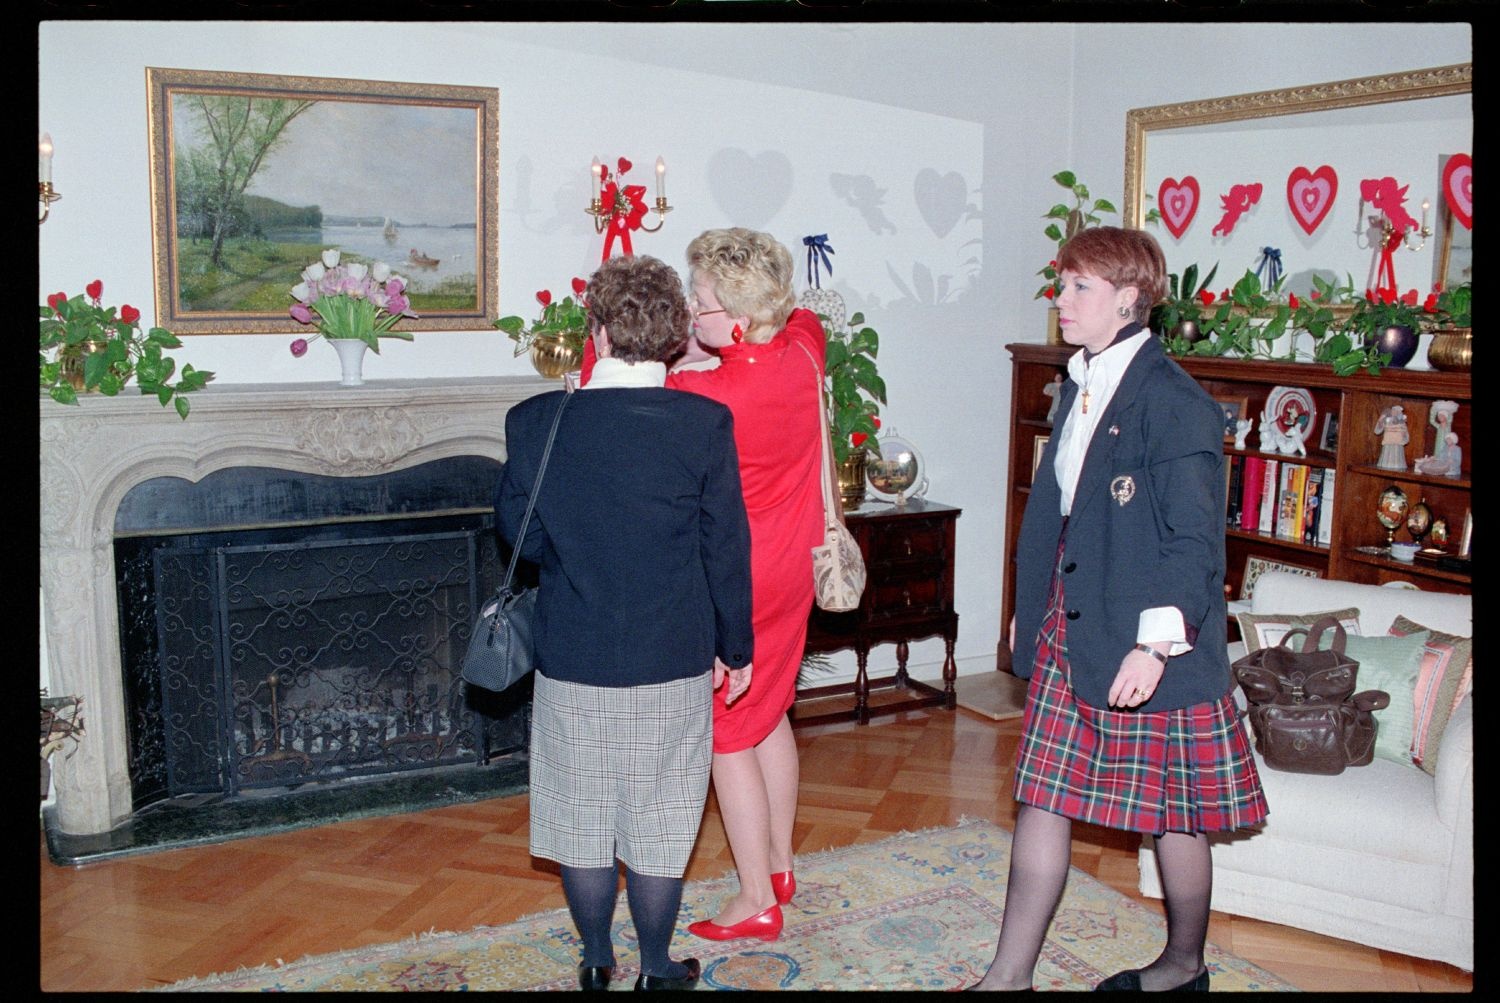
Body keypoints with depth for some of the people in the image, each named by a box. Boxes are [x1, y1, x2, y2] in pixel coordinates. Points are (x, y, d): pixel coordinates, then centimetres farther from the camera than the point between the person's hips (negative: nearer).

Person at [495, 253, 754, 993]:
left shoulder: (534, 422, -9)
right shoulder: (704, 424, -12)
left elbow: (517, 530, 3)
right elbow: (726, 549, -7)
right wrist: (735, 648, 5)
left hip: (573, 661, 1)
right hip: (673, 662, -1)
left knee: (584, 819, 17)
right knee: (658, 822, 14)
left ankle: (596, 963, 33)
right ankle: (657, 969, 28)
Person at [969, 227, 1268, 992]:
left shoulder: (1174, 402, -15)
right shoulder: (1081, 388, 10)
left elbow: (1194, 540, -18)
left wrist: (1156, 644, -24)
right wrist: (1031, 610, 20)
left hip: (1147, 647, -8)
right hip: (1069, 634, 8)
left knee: (1171, 811, 10)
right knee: (1042, 798, 10)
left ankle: (1184, 964, 33)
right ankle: (1010, 974, 20)